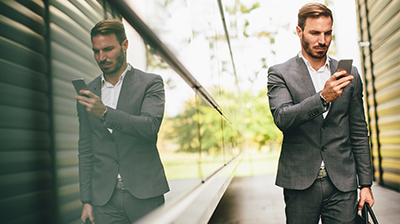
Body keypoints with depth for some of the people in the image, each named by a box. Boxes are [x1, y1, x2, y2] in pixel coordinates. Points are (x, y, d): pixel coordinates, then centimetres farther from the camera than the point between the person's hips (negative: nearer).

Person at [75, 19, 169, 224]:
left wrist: (105, 113, -28)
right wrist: (86, 200, 9)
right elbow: (85, 149, 13)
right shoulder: (87, 94, 10)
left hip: (145, 195, -2)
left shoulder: (150, 83, 1)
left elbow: (150, 126, -16)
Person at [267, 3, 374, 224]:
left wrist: (365, 183, 9)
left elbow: (359, 132, 11)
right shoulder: (279, 73, 0)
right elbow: (282, 118, -15)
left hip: (342, 182, 2)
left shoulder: (349, 75, 9)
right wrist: (323, 97, -28)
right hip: (300, 184, -2)